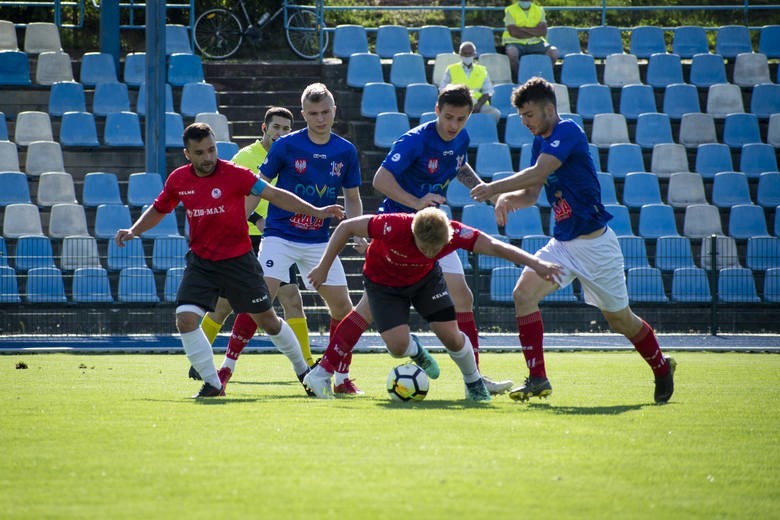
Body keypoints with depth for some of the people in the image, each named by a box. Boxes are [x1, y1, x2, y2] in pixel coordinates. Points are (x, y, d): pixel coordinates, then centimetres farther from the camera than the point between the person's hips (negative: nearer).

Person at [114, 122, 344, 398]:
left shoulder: (234, 174, -15)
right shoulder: (178, 179, -2)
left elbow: (274, 194, -15)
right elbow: (158, 210, 15)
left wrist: (315, 211, -21)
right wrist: (133, 231, 2)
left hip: (238, 259, -3)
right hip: (200, 262, 3)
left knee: (268, 321, 7)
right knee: (185, 319, -15)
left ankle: (302, 370, 30)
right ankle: (212, 384, -2)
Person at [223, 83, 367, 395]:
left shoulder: (346, 152, 2)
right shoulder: (286, 145, -8)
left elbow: (352, 197, 13)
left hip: (319, 241, 4)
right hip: (280, 236, -4)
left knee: (342, 307, 1)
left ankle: (342, 379, 15)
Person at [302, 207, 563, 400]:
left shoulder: (453, 232, -33)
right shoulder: (393, 226, -40)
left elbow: (494, 247, -24)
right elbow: (346, 227, -27)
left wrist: (535, 264, -30)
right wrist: (323, 268, -22)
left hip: (425, 278, 2)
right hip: (383, 281, -2)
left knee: (451, 337, -9)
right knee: (398, 346, -19)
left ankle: (474, 384, 20)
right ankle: (415, 350, 20)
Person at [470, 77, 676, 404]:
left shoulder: (567, 132, -18)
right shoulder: (540, 141, 9)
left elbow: (538, 174, -30)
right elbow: (531, 193, 11)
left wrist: (494, 188, -29)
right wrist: (508, 199, -10)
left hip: (594, 243, -8)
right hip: (563, 243, 8)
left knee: (620, 321, 6)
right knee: (524, 294, -13)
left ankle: (662, 368, 32)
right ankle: (537, 379, -10)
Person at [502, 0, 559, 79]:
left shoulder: (539, 10, 10)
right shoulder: (510, 10, 2)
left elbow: (543, 32, -4)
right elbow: (513, 32, -11)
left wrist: (523, 28, -11)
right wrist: (534, 32, -6)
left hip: (535, 43, 3)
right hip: (516, 42, -3)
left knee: (553, 51, -22)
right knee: (511, 52, -38)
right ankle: (516, 78, -17)